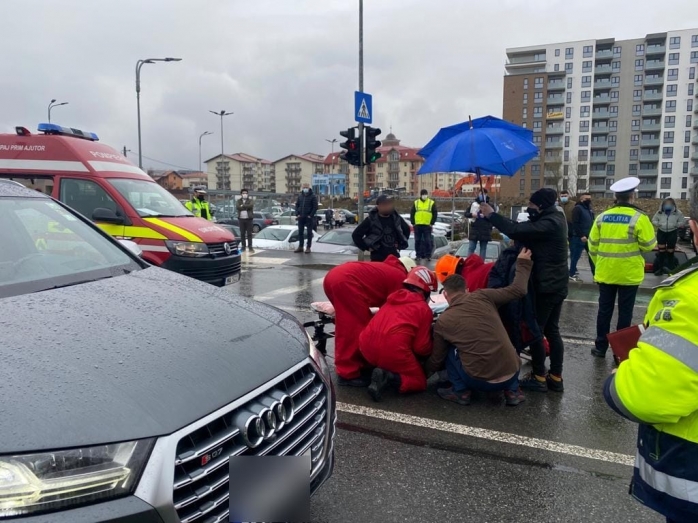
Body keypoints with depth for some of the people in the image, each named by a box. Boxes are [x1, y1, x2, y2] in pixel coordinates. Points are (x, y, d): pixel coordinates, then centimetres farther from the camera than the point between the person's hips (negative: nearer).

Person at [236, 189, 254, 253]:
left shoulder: (250, 200, 7)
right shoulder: (238, 201, 11)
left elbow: (250, 206, -16)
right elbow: (237, 207, -10)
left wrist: (242, 206, -11)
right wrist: (246, 207, -13)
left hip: (249, 219, -2)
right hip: (241, 219, 2)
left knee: (249, 233, -3)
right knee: (242, 234, 5)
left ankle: (250, 247, -3)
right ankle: (243, 247, 10)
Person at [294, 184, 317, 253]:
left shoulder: (313, 196, -4)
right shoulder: (300, 196, 10)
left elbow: (315, 207, -9)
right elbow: (297, 205, 12)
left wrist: (311, 215, -14)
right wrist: (297, 214, 0)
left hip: (309, 217, -5)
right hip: (301, 217, 5)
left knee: (309, 233, 0)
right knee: (300, 232, 8)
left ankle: (308, 247, 5)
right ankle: (300, 247, 15)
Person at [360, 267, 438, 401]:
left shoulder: (393, 298, 22)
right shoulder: (424, 309, 5)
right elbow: (421, 348, 3)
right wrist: (432, 351, 26)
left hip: (367, 348, 7)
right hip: (393, 352, -7)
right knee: (420, 382, 16)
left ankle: (382, 372, 6)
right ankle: (389, 377, -10)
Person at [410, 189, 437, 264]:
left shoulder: (432, 203, 6)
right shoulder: (416, 203, 11)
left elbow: (435, 214, 4)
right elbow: (412, 213, 11)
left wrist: (432, 223, -4)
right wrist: (413, 223, 2)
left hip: (427, 225, -2)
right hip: (417, 225, 2)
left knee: (427, 241, -3)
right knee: (417, 241, 5)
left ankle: (428, 255, 3)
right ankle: (418, 255, 12)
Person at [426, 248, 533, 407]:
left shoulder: (442, 322, 2)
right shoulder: (482, 296, 1)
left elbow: (437, 359, 13)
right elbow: (518, 290, 6)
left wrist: (425, 373, 34)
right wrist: (524, 263, 22)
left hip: (481, 381, -2)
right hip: (511, 374, 3)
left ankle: (461, 391, 14)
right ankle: (512, 390, 21)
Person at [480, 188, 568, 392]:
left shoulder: (548, 223, -23)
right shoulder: (554, 218, 9)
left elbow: (516, 230, -30)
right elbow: (525, 229, 7)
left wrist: (491, 214, -18)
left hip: (545, 285, -10)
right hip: (556, 284, 10)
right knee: (552, 330, 14)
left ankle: (539, 378, 9)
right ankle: (555, 377, 21)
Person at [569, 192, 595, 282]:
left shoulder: (589, 209, 16)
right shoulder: (577, 208, -10)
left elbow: (591, 223, 21)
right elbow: (575, 224, -18)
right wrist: (581, 235, -21)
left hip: (589, 237, 8)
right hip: (579, 238, -8)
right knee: (575, 257, 0)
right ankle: (572, 275, 9)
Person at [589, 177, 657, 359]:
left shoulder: (602, 217, 1)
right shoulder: (639, 218, -10)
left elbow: (593, 245, 5)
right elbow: (649, 245, -8)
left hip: (606, 273, 3)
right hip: (629, 274, -3)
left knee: (604, 310, 12)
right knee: (625, 312, 7)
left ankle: (600, 347, 19)